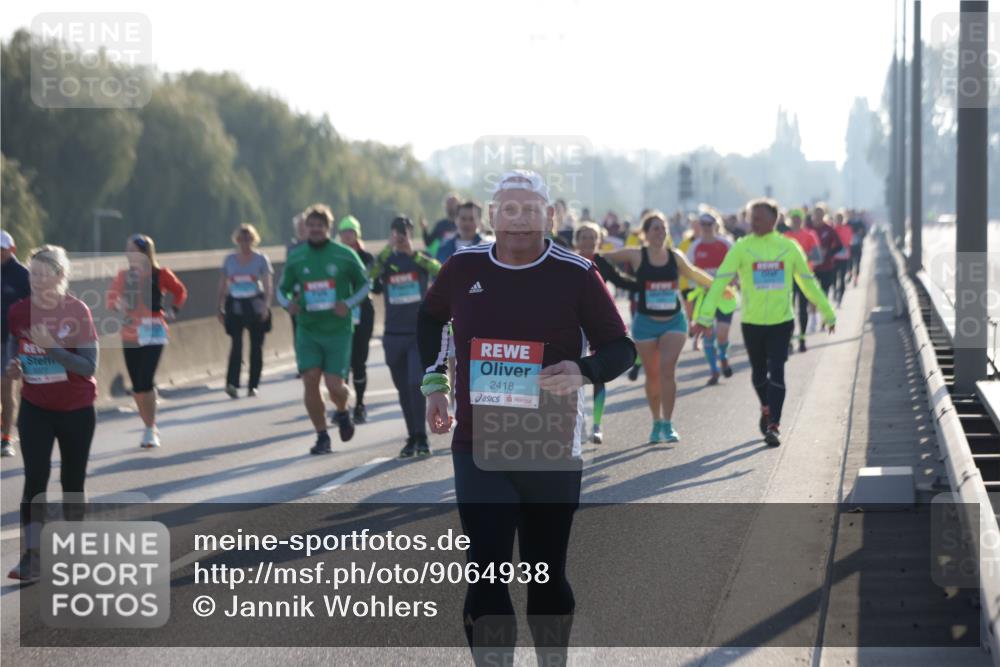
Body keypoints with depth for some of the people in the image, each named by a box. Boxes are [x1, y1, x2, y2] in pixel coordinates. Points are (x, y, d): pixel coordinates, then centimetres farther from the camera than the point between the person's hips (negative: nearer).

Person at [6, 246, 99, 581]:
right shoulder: (19, 311, -5)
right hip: (35, 408, 1)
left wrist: (51, 347, -28)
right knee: (35, 479, -9)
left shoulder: (78, 312, -13)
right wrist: (13, 365, -5)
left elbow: (89, 366, -18)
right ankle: (31, 556, -10)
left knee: (73, 481, 9)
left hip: (76, 411, -1)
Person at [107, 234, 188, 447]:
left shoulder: (159, 274, -3)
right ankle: (150, 428, 22)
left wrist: (173, 311, -1)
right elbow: (111, 298, 4)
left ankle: (150, 430, -6)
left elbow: (180, 291, 11)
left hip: (152, 333, -4)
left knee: (145, 382, -15)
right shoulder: (123, 276, 5)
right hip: (129, 335, 4)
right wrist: (117, 305, -17)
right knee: (137, 386, 7)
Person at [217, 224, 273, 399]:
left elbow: (268, 285, -7)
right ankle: (232, 383, -20)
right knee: (236, 345, -14)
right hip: (235, 305, 0)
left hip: (256, 304, 0)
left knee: (256, 346, 4)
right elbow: (223, 285, 12)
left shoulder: (261, 259, 0)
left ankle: (253, 385, 13)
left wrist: (266, 305, -20)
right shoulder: (229, 259, 6)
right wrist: (221, 308, 9)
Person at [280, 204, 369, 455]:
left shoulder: (345, 255, -2)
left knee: (334, 384, -8)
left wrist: (348, 303, -11)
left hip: (338, 330, -2)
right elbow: (283, 289, 14)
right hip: (307, 329, 2)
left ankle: (342, 413, 28)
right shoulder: (296, 258, 4)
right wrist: (289, 302, -9)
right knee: (310, 380, -10)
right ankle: (322, 436, 5)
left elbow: (364, 284, 7)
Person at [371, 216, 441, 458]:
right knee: (404, 390, 8)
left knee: (416, 384, -15)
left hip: (420, 332, -3)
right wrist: (388, 250, -25)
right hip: (393, 335, 3)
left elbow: (440, 271, -21)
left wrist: (413, 253, -30)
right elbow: (368, 277, -17)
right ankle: (413, 437, 17)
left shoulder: (422, 258, 1)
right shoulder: (385, 260, 4)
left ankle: (421, 437, -7)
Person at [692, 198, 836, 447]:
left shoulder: (789, 247, 0)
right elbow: (720, 281, -11)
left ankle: (773, 426, -12)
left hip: (782, 321, -1)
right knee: (759, 372, 15)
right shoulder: (742, 248, -5)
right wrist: (705, 316, -20)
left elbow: (808, 282, 10)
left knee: (776, 372, -11)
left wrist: (828, 313, 16)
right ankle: (767, 410, 42)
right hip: (752, 322, 1)